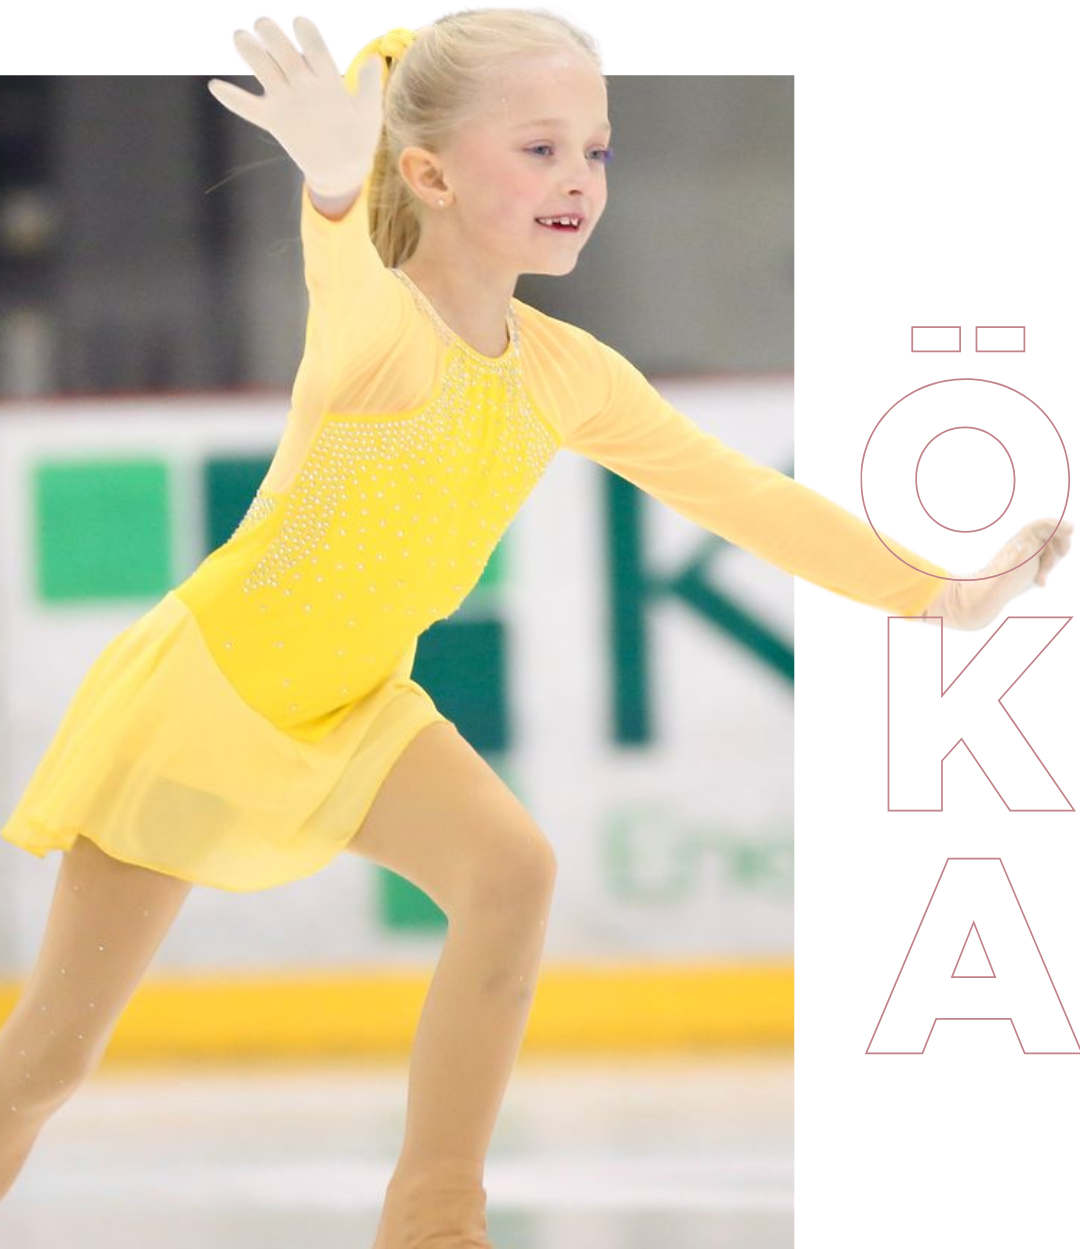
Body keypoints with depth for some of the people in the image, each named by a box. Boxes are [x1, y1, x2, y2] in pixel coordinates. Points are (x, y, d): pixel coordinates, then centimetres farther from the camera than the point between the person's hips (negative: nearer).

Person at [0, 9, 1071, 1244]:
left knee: (511, 868, -20)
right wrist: (335, 188, -77)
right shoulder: (379, 331, -28)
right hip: (201, 683, -5)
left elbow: (746, 496, 0)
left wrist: (947, 595, -5)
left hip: (355, 706, 5)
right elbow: (349, 293, -53)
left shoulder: (570, 376, -8)